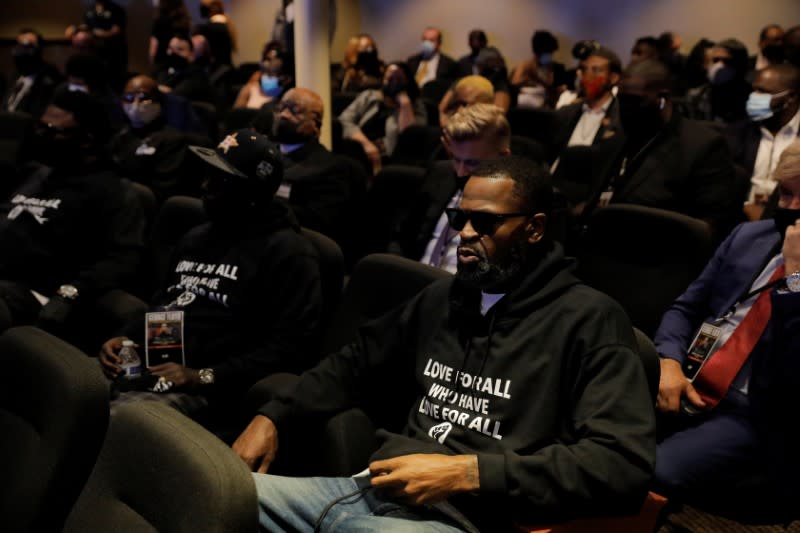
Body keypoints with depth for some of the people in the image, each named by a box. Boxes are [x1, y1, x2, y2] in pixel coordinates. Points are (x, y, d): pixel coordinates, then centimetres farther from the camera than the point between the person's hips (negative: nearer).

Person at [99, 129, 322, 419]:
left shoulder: (287, 253, -4)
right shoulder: (195, 237, 22)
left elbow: (290, 347, -13)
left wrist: (203, 377, -18)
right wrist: (125, 338, 9)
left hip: (195, 390, -8)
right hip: (141, 367, 8)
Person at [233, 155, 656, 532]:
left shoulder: (589, 320, -5)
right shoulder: (442, 296, 16)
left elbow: (625, 461, -16)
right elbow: (357, 362, 28)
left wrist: (466, 473, -20)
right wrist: (272, 417, 12)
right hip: (375, 491, 7)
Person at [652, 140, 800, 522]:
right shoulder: (749, 236, 14)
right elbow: (686, 307, 16)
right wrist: (668, 362, -5)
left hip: (749, 416, -6)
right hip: (681, 385, 6)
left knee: (650, 476, -30)